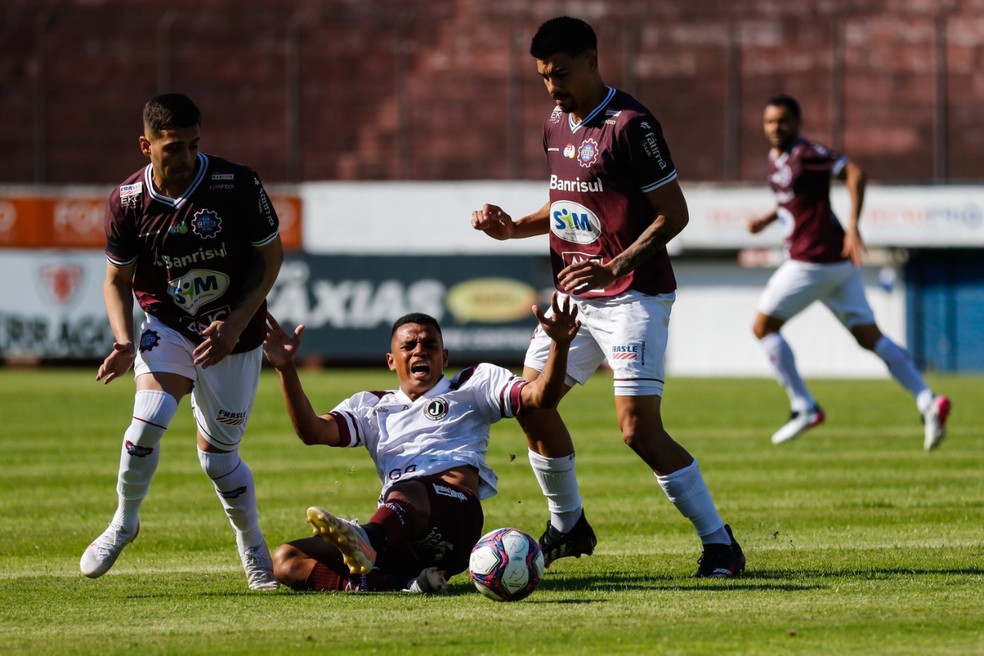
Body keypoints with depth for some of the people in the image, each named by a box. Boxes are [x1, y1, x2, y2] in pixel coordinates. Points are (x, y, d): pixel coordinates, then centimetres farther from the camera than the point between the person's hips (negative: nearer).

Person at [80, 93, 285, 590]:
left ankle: (252, 546, 30)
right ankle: (124, 522, 1)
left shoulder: (237, 185, -19)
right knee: (148, 420, -24)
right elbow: (117, 279, 1)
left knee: (217, 457, 2)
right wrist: (124, 342, -17)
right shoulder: (127, 201, -12)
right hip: (167, 327, 1)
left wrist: (235, 324, -16)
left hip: (235, 335, -1)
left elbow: (271, 256, -6)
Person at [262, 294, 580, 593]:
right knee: (287, 561, -18)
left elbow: (540, 397, 12)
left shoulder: (475, 384, 26)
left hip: (456, 510, -5)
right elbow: (312, 431, 17)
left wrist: (559, 345, -7)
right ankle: (407, 583, -35)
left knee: (409, 491, -42)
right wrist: (286, 369, 3)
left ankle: (365, 540, -77)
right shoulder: (371, 407, 32)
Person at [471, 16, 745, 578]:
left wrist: (617, 266, -26)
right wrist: (512, 228, 7)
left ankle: (720, 545, -7)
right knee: (532, 403, 8)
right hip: (574, 296, 9)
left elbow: (674, 213, -17)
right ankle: (569, 527, 27)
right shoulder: (557, 125, 10)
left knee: (640, 429, -16)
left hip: (633, 296, -9)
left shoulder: (629, 125, -17)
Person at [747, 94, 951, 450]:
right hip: (838, 262, 10)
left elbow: (854, 174, -21)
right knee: (869, 337, 4)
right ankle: (928, 401, -8)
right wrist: (766, 220, 19)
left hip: (811, 260, -10)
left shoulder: (805, 153, -12)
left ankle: (804, 408, 2)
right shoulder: (776, 157, 17)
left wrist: (853, 228, -28)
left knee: (764, 327, 3)